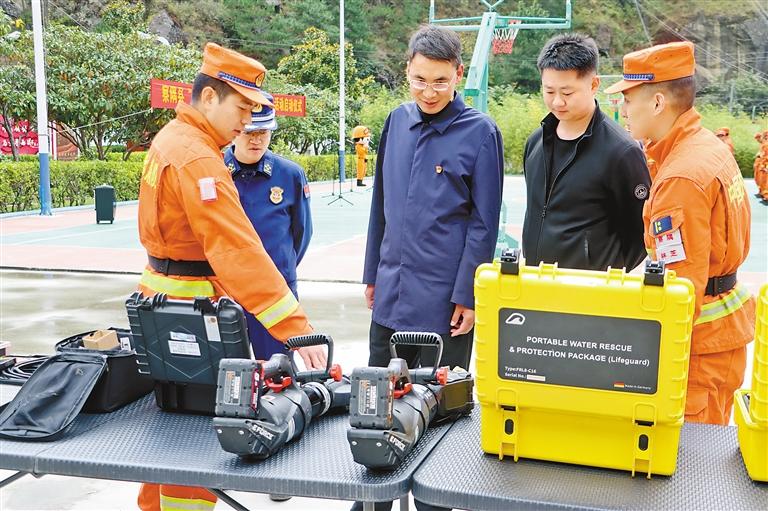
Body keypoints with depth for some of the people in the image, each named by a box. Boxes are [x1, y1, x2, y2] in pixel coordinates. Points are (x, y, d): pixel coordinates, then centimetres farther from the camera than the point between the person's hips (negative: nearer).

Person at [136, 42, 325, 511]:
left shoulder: (171, 138, 9)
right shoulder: (198, 159, -23)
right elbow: (239, 251, -32)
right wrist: (296, 328, -35)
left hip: (164, 296, 10)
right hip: (190, 308, -10)